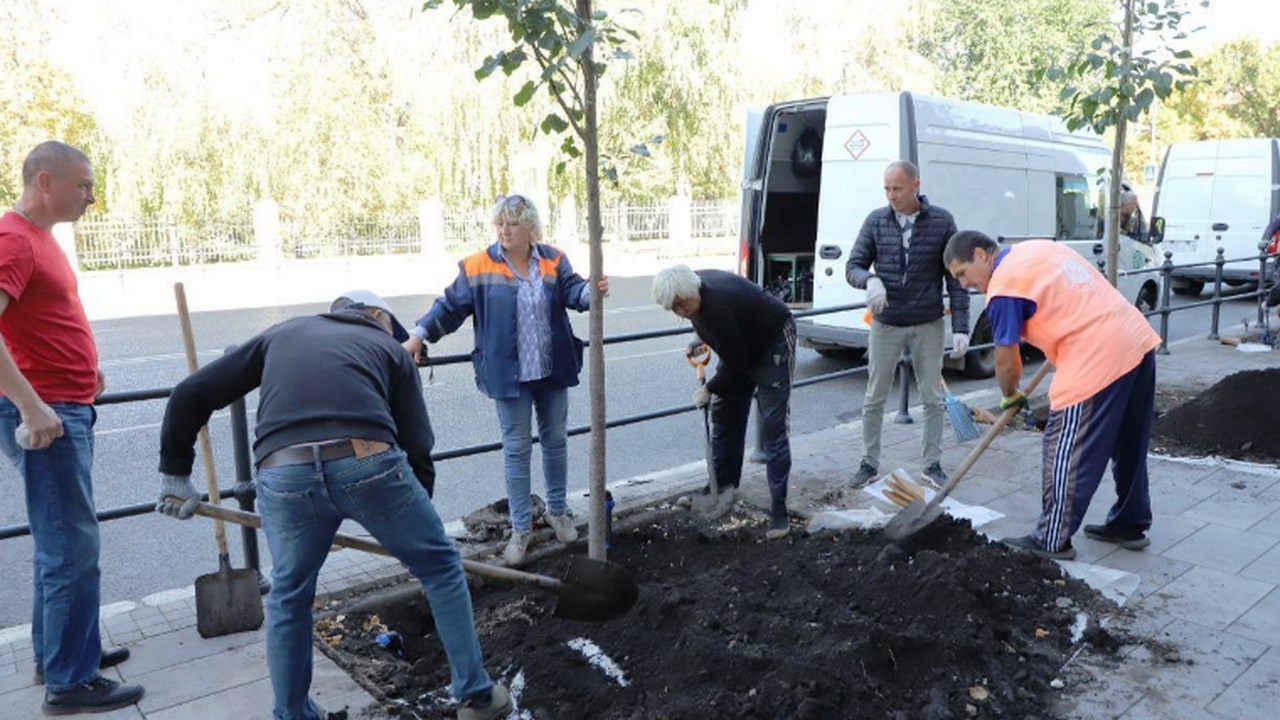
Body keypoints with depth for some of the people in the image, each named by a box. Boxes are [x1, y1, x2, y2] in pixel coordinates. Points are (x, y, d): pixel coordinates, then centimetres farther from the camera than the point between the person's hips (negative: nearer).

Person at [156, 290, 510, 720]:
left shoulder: (283, 334, 32)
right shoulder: (388, 347, 26)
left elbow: (190, 395, 25)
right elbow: (417, 448, 20)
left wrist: (175, 472, 36)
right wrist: (413, 534, 30)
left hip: (283, 475, 2)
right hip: (369, 463, -1)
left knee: (289, 597, 28)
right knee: (441, 567, 21)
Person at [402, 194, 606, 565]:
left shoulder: (553, 260, 0)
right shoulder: (478, 267, -6)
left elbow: (574, 291, -10)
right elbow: (451, 305, -2)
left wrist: (592, 291, -32)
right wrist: (420, 335, -9)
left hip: (552, 370, 3)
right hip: (509, 374, -3)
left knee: (555, 439, 15)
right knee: (517, 448, 4)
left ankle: (558, 510, 35)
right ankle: (521, 527, 15)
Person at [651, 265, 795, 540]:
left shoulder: (718, 307, -37)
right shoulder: (696, 285, -10)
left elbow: (735, 364, -27)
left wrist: (708, 390, -13)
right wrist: (700, 339, 3)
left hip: (772, 344, -9)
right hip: (739, 346, 9)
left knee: (773, 427, -12)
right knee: (724, 414, 9)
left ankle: (779, 512, -10)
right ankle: (725, 487, 23)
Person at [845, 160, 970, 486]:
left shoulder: (942, 221, -4)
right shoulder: (876, 221, 0)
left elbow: (955, 277, -2)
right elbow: (853, 266, 2)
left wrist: (960, 327, -8)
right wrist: (870, 279, -23)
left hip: (928, 325, -1)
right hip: (885, 324, 1)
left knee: (933, 398, 7)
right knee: (874, 398, 7)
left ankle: (933, 464, 21)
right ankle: (869, 463, 20)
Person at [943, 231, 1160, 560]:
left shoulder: (1003, 287, -10)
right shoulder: (1038, 247, 16)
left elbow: (1007, 361, -4)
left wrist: (1010, 396, 15)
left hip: (1097, 361, -9)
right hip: (1139, 339, 10)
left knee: (1065, 455, 2)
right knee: (1130, 448, 21)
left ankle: (1053, 541, 13)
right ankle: (1130, 525, 35)